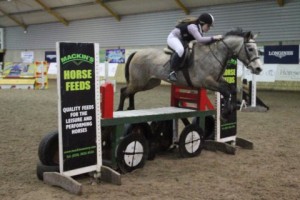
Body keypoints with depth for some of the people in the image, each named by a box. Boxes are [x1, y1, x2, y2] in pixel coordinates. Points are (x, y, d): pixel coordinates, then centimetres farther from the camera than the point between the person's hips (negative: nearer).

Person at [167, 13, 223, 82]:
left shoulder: (199, 30, -2)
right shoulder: (192, 27, -29)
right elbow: (200, 40, -42)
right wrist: (214, 38, -41)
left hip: (183, 40, 10)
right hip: (173, 37, -10)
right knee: (180, 50, -41)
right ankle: (172, 72, -35)